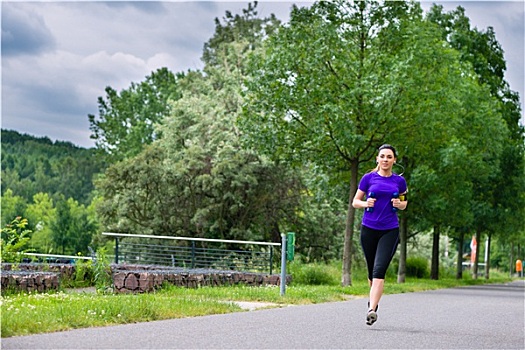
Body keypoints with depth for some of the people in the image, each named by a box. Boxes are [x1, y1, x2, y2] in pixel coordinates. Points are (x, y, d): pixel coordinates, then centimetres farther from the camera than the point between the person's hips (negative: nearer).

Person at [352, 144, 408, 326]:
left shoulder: (399, 181, 5)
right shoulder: (368, 178, 2)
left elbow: (404, 203, 19)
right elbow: (355, 202, 8)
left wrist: (400, 204, -5)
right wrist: (366, 203, -13)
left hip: (390, 230, -1)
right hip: (369, 229, 1)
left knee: (379, 270, -16)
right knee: (372, 271, 12)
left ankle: (372, 309, -22)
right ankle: (373, 298, 40)